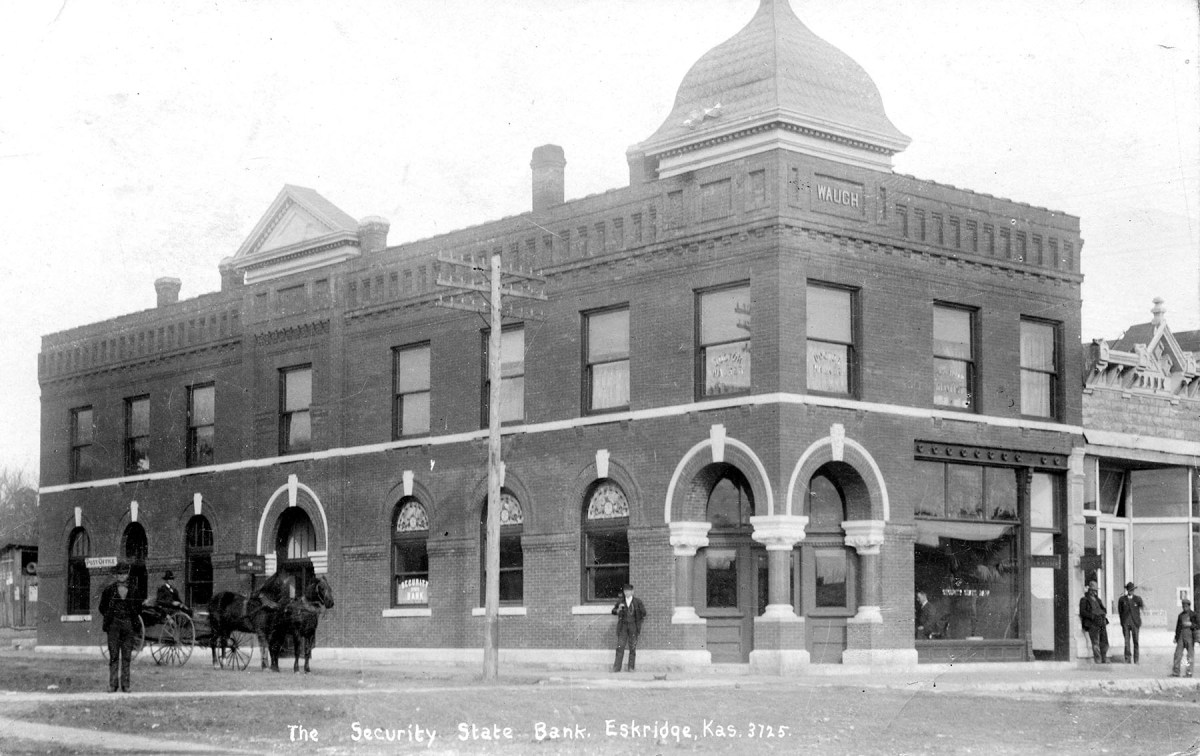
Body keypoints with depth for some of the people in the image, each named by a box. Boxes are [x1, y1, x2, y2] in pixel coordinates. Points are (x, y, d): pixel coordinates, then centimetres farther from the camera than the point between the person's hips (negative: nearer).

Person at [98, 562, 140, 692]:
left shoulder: (133, 589, 6)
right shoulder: (109, 589, 3)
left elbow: (139, 607, 16)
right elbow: (102, 607, 11)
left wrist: (133, 618, 6)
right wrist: (108, 618, 3)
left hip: (128, 624, 1)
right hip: (113, 624, -1)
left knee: (126, 656, 1)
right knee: (114, 655, -5)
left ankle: (125, 685, 4)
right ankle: (112, 685, -3)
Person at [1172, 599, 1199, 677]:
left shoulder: (1193, 615, 0)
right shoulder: (1180, 615, 12)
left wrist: (1190, 624, -17)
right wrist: (1176, 637, 14)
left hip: (1190, 637, -4)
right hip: (1181, 636, 4)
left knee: (1190, 655, 1)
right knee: (1178, 654, -2)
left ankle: (1189, 673, 6)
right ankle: (1175, 672, -1)